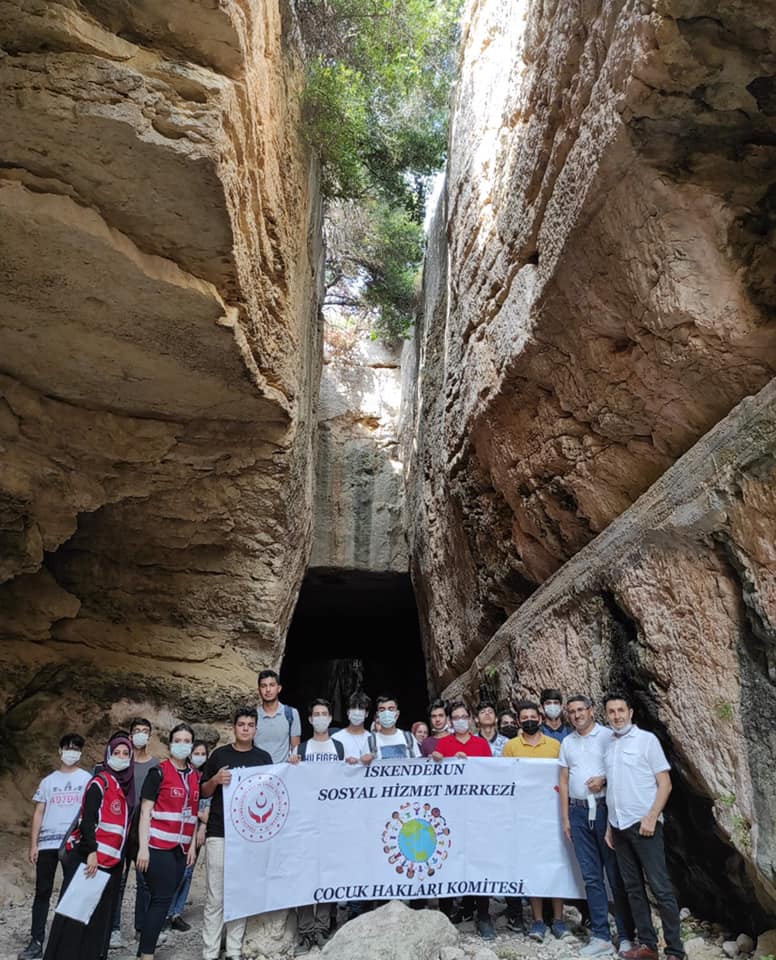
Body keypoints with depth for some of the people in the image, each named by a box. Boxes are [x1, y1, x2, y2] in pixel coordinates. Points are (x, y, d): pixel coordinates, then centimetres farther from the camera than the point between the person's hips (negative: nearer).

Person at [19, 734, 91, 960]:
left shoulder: (87, 779, 5)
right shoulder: (48, 781, 13)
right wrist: (33, 845, 3)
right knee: (43, 892, 4)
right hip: (47, 843, 2)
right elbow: (38, 813, 11)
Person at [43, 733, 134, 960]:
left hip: (111, 860, 7)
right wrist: (91, 852, -22)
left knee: (100, 914, 11)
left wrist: (122, 855, 16)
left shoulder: (126, 786, 12)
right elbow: (87, 819, -17)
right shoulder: (100, 783, -9)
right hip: (88, 857, -7)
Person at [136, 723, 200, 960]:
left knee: (164, 898, 9)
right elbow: (145, 811, -7)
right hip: (158, 846, -6)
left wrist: (193, 845, 10)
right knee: (162, 899, -6)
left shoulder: (196, 776, 11)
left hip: (181, 848, 6)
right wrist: (143, 847, -13)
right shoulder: (158, 772, -5)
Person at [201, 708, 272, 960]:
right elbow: (204, 792, 7)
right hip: (219, 834, -1)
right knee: (215, 896, 1)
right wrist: (216, 780, -12)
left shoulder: (264, 758, 6)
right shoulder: (219, 755, 3)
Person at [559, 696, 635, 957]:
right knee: (591, 877, 7)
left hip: (605, 808, -4)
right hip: (579, 811, 4)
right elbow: (564, 782, 14)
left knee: (616, 875, 2)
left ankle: (626, 936, 12)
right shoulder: (567, 742, 13)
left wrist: (604, 780, -18)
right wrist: (565, 818, 10)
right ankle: (601, 937, 14)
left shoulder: (608, 735, -1)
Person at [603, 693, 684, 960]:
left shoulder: (647, 739, -4)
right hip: (619, 827, 6)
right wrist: (610, 825, 12)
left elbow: (665, 783, -6)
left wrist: (651, 817, -15)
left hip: (643, 825, -5)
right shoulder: (608, 746, 11)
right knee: (633, 888, 10)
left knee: (660, 887, -3)